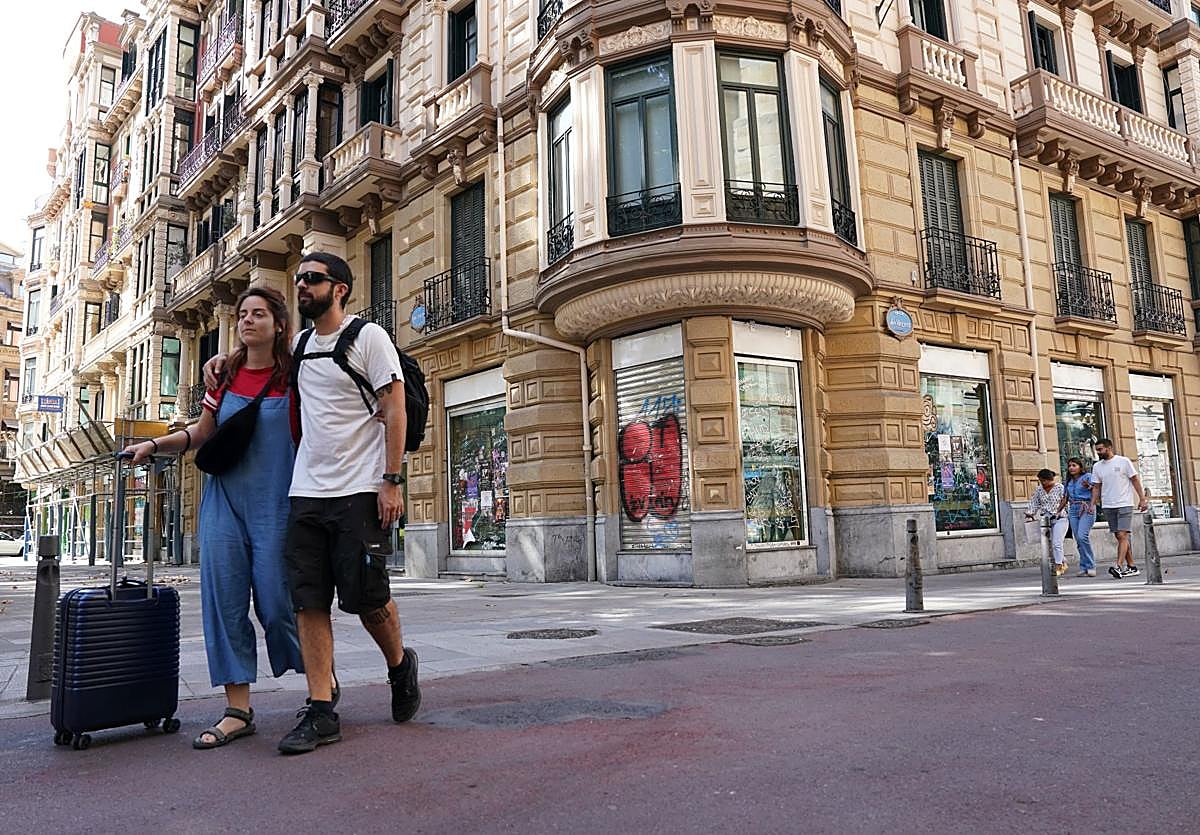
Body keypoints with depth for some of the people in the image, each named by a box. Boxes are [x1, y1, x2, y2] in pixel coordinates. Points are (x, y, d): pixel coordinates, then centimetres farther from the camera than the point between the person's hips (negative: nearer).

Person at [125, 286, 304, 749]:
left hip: (275, 506, -5)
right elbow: (201, 433, 17)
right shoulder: (225, 373, 9)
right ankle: (238, 710, 9)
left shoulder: (294, 377, -4)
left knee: (278, 601, -3)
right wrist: (154, 444, 5)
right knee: (224, 601, 1)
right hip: (224, 502, 5)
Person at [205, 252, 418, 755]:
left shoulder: (369, 337, -2)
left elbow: (394, 409, -8)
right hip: (306, 492, 6)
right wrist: (225, 358, 22)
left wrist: (392, 481, -16)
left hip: (360, 492, -6)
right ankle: (321, 712, 5)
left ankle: (400, 665, 27)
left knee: (367, 598, -2)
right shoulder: (299, 347, 17)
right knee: (309, 601, 0)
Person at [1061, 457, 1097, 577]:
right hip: (1073, 510, 6)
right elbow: (1065, 498, 23)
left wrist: (1089, 486, -25)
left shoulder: (1088, 477, 1)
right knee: (1078, 540, 1)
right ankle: (1084, 567, 4)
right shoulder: (1068, 481, 18)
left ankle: (1090, 566, -12)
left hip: (1086, 508, -6)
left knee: (1082, 536, -20)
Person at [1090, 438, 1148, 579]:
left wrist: (1142, 499, -5)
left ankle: (1119, 567, -20)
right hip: (1108, 506, 5)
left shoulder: (1124, 461, -3)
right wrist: (1092, 505, 1)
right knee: (1119, 536, 8)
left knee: (1123, 536, -12)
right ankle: (1131, 566, 16)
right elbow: (1096, 487, 11)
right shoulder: (1097, 466, 9)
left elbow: (1135, 480, 0)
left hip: (1124, 504, -5)